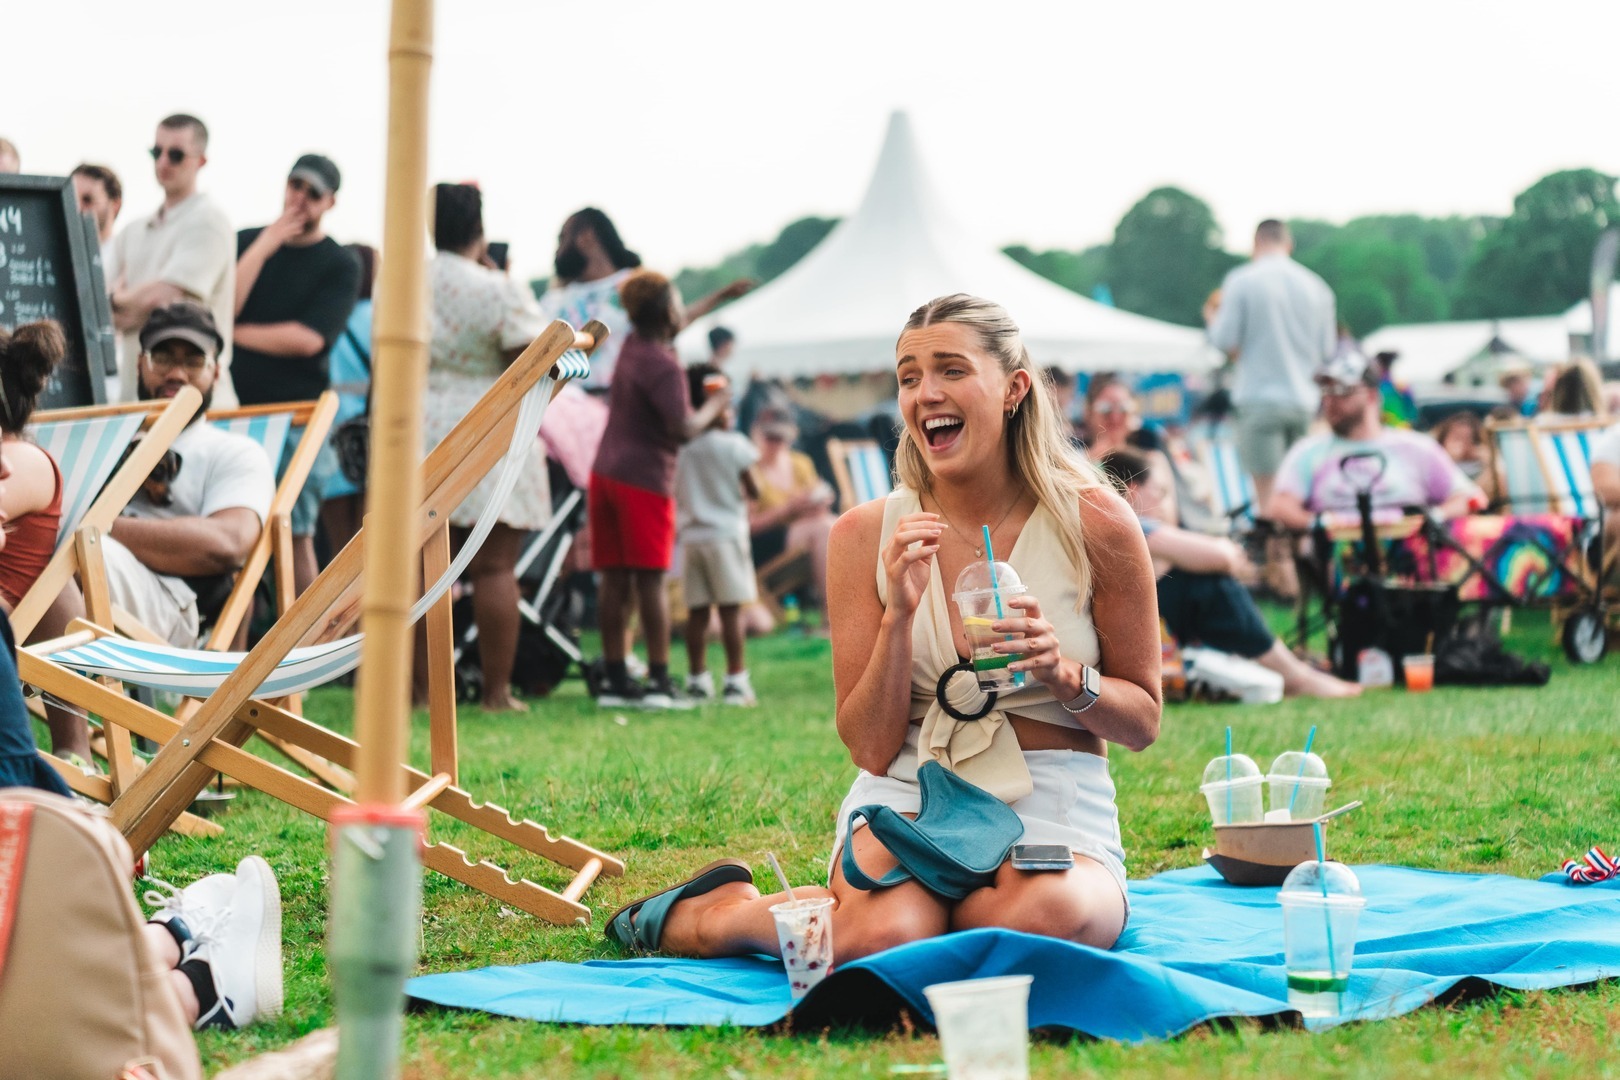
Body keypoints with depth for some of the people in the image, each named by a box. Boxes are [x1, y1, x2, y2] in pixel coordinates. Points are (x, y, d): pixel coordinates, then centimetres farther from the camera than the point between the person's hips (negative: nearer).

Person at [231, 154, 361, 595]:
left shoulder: (339, 265, 2)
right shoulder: (247, 241, 12)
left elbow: (308, 339, -10)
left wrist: (236, 333, -3)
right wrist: (265, 245, -7)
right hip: (236, 405, 3)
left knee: (296, 534, -2)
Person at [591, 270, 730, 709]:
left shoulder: (632, 346, 10)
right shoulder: (664, 367, -16)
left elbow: (674, 326, 31)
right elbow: (683, 429, -23)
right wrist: (714, 407, -6)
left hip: (606, 473, 8)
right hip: (644, 479, -8)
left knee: (615, 580, 6)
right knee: (649, 581, -5)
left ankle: (616, 680, 6)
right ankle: (659, 681, -5)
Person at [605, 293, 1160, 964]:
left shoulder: (1093, 522, -1)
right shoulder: (867, 535, 2)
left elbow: (1143, 721, 8)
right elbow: (870, 747, 0)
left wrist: (1062, 673, -14)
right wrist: (899, 614, -15)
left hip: (1055, 807, 0)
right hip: (907, 795, 0)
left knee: (1046, 921, -38)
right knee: (882, 935, -35)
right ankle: (705, 913, -1)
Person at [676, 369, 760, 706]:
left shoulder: (680, 446, 3)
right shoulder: (734, 445, -8)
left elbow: (675, 491, 8)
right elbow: (754, 489, -5)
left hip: (690, 536, 4)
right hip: (726, 534, -4)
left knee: (697, 611, 7)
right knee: (731, 609, -2)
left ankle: (697, 680, 10)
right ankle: (736, 680, -3)